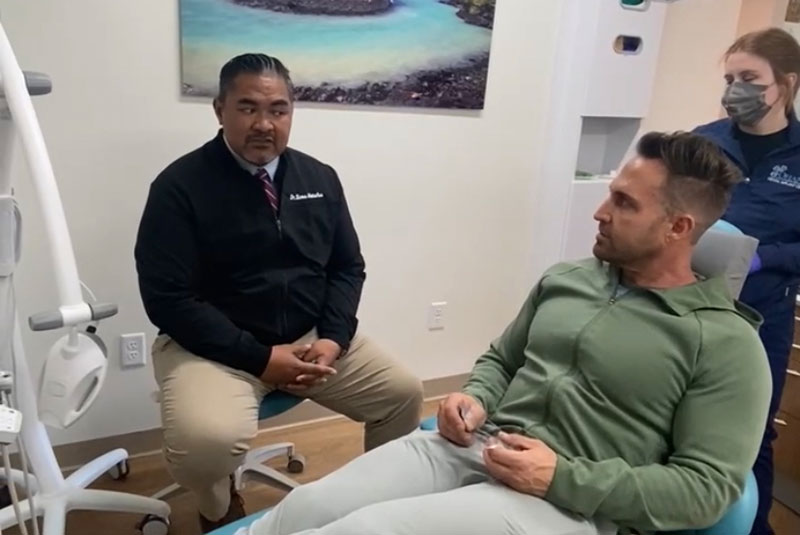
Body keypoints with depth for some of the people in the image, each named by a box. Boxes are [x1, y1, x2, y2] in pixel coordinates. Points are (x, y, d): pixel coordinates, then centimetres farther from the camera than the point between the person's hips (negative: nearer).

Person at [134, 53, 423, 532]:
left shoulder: (319, 179, 5)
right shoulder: (180, 186, -10)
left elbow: (348, 268, 8)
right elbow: (168, 299, -14)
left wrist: (332, 338, -9)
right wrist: (259, 357, -19)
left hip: (312, 336, 5)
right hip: (217, 345, -4)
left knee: (404, 394, -5)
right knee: (208, 439, -31)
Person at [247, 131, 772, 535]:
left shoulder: (724, 343, -4)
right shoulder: (563, 279, 12)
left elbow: (709, 487, -8)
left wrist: (563, 477, -17)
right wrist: (475, 400, -2)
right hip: (475, 447, 5)